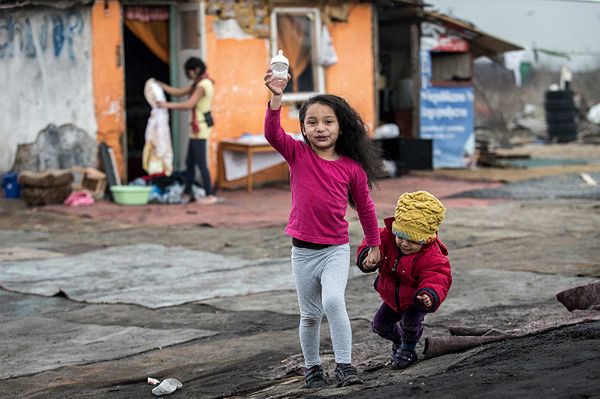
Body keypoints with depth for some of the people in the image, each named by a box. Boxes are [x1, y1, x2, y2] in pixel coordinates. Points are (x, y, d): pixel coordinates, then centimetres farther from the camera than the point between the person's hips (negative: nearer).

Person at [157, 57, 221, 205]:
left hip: (199, 128, -10)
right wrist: (159, 85, 11)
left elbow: (189, 104, -21)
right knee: (190, 161, 13)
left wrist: (168, 105, -18)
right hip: (198, 128, 10)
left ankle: (210, 196, -2)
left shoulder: (202, 85, -15)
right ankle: (187, 193, 19)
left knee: (201, 163, -6)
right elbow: (178, 92, 17)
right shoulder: (200, 84, 16)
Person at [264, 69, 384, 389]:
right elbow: (273, 134, -23)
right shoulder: (297, 154, -4)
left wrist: (374, 245, 16)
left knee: (333, 301, -23)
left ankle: (344, 364, -12)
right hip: (302, 251, 1)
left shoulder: (352, 168, -4)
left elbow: (365, 208, 8)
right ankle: (312, 367, 32)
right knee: (310, 315, 13)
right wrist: (276, 98, -37)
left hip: (336, 249, -1)